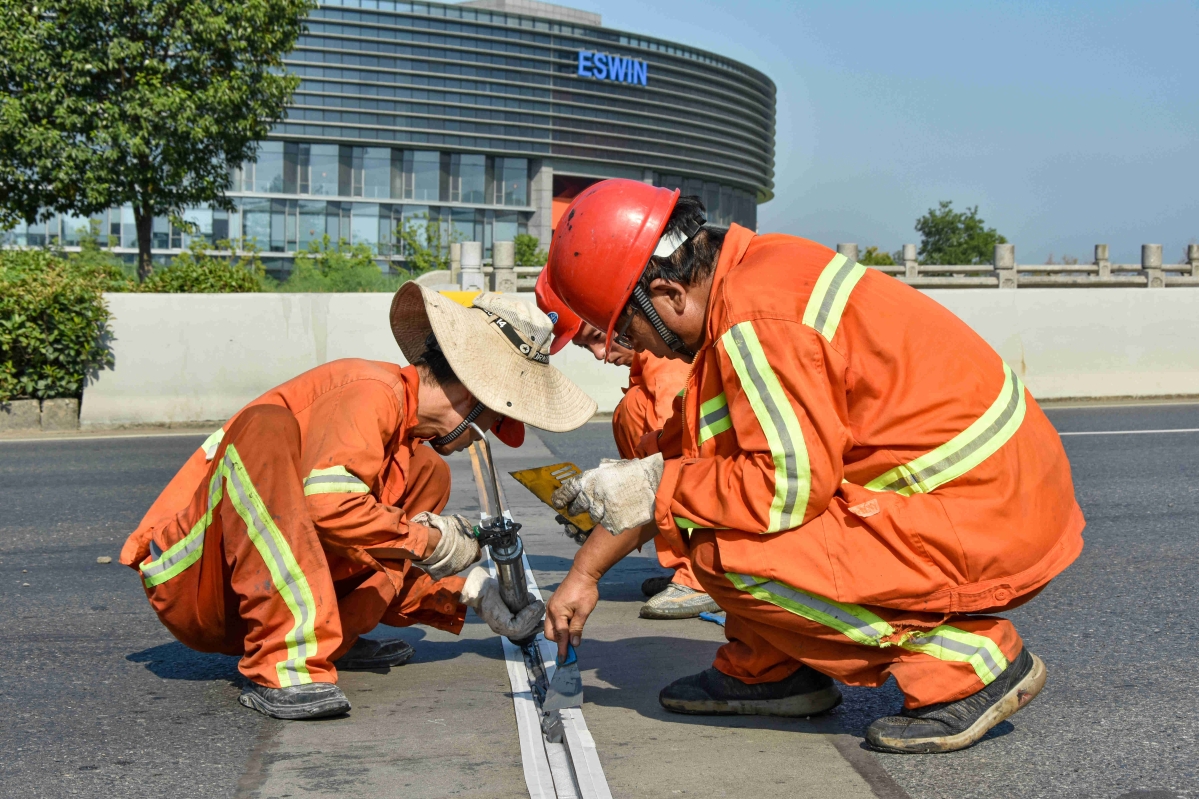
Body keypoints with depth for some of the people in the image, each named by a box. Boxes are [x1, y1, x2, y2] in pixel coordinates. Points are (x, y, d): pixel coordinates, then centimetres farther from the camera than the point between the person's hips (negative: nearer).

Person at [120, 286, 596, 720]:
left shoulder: (407, 429, 13)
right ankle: (282, 666, -38)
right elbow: (325, 501, -33)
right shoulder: (372, 392, -16)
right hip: (191, 579, -8)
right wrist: (427, 540, -20)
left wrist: (470, 590, 10)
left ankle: (330, 639, 0)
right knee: (267, 425, -34)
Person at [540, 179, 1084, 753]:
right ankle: (770, 668, 17)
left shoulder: (754, 322, -20)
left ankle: (966, 662, -6)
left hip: (984, 529, -10)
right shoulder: (751, 270, 10)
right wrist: (584, 573, 22)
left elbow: (793, 486, -22)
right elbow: (686, 445, 18)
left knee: (725, 554, -16)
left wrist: (653, 489, -9)